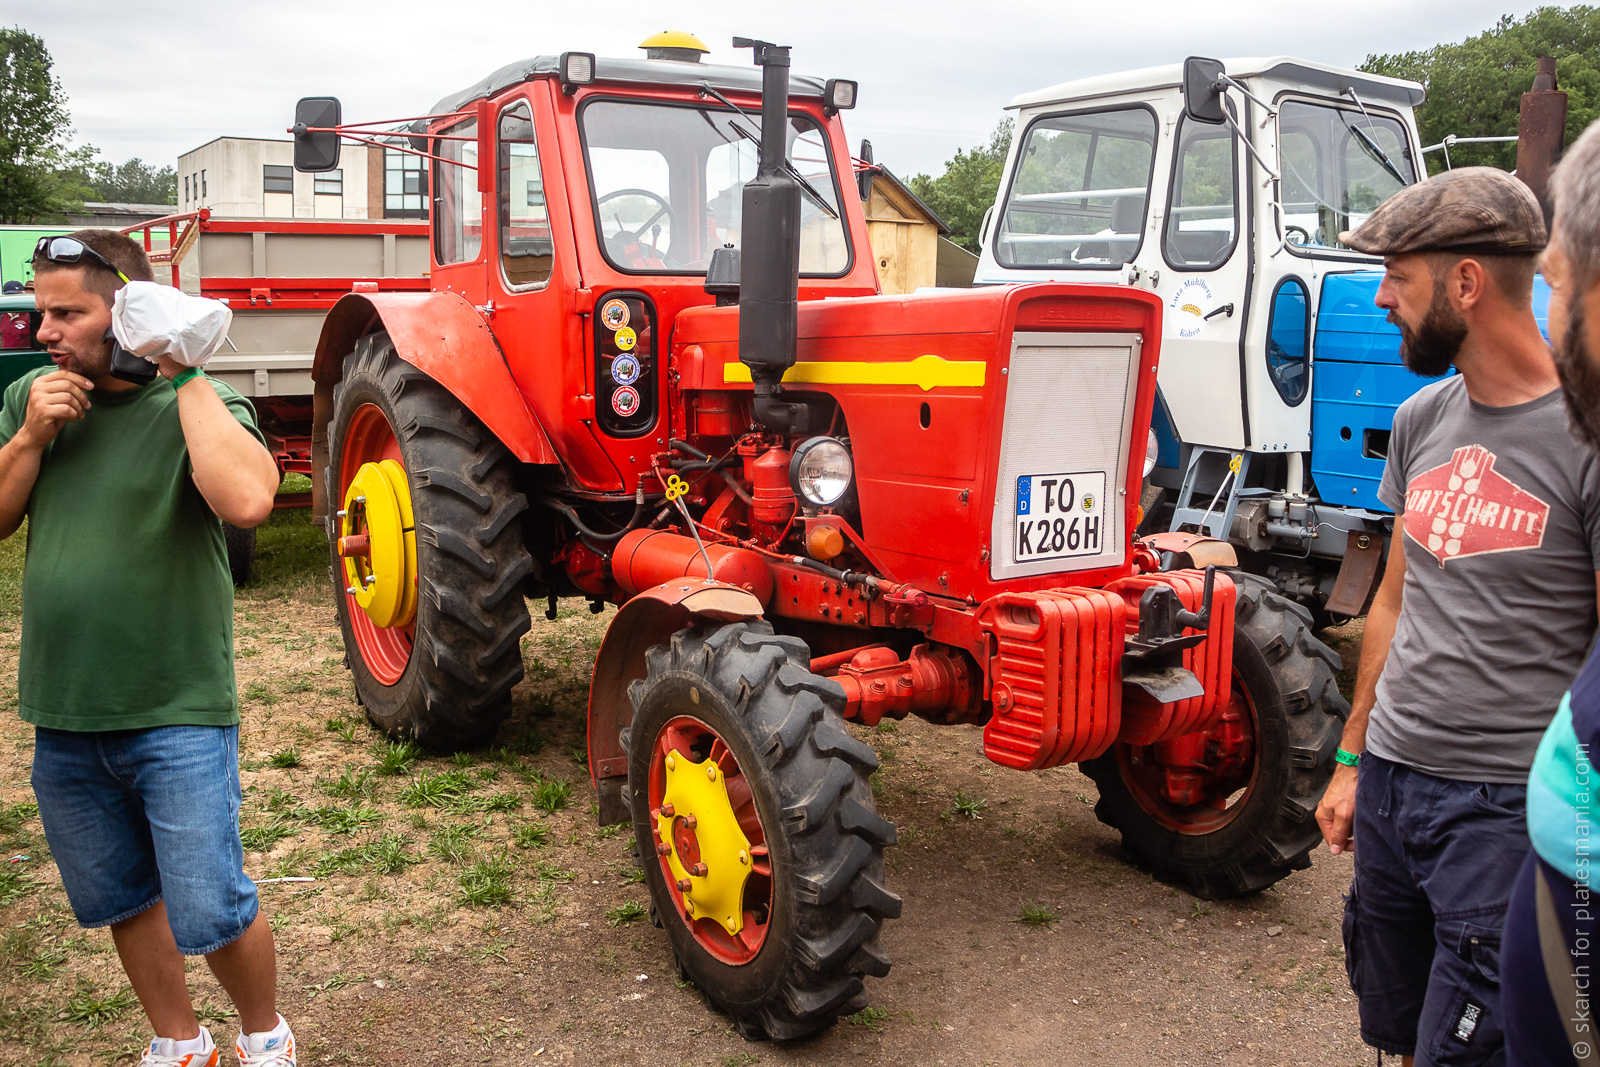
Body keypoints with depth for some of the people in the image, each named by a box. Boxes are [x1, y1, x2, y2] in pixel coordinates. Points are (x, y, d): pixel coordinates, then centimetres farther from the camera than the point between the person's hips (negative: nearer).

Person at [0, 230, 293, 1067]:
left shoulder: (196, 406, -13)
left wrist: (187, 377, -24)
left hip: (178, 715, -6)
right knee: (124, 899, 19)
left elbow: (247, 500, -33)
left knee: (209, 914, -1)